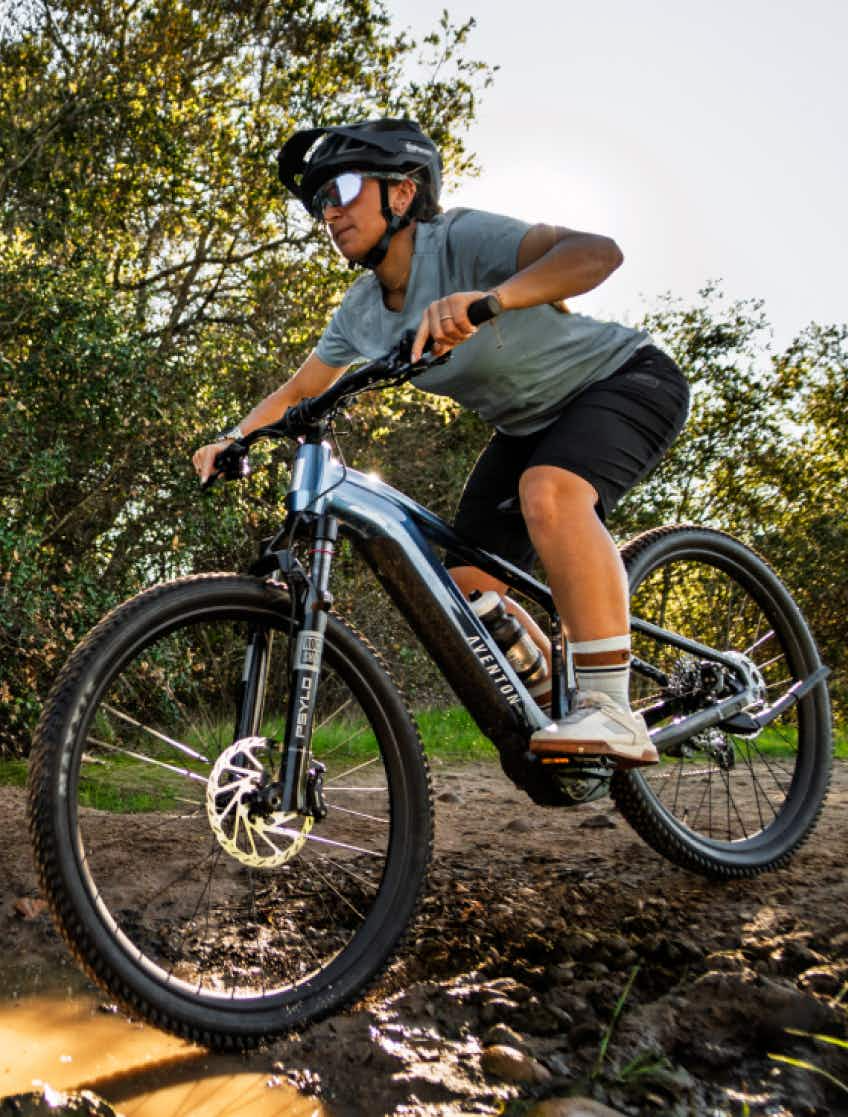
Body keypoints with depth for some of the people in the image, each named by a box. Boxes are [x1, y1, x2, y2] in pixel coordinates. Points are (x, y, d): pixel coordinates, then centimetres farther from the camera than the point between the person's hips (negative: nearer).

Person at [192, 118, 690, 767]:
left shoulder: (461, 239, -27)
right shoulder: (362, 312, -4)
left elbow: (598, 252, -42)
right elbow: (298, 392, 9)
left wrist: (488, 299, -57)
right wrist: (231, 440, -7)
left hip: (630, 379, -7)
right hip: (531, 424, 8)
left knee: (549, 491, -39)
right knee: (467, 584, -1)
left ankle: (613, 712, -33)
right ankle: (562, 705, 19)